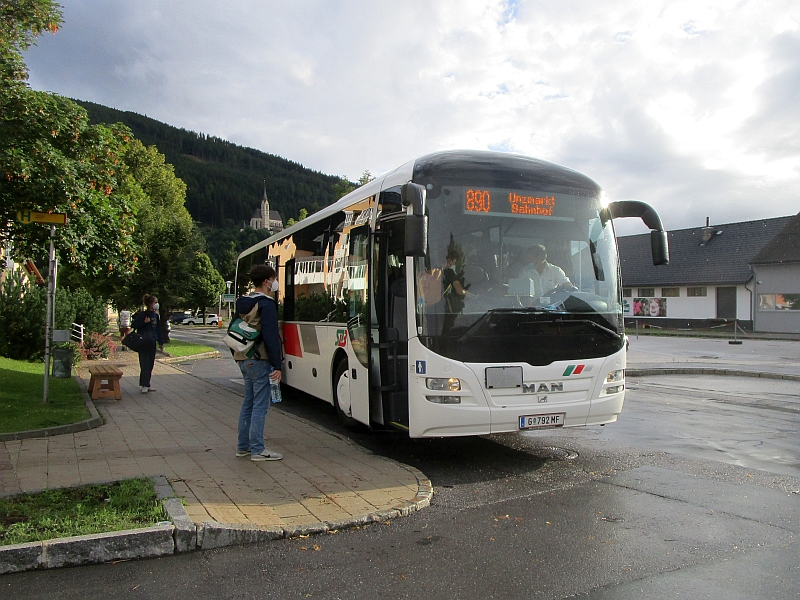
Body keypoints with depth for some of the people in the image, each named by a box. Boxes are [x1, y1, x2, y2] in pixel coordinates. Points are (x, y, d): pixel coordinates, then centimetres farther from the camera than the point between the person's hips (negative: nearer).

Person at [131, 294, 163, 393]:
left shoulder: (155, 315, 11)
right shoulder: (142, 314, -8)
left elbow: (158, 329, 15)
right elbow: (133, 325, -9)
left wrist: (161, 342, 14)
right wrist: (144, 322, -22)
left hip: (152, 343, 7)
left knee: (151, 364, 8)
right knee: (145, 364, -7)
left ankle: (147, 384, 17)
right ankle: (143, 385, 0)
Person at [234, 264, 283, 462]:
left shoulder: (243, 303, 14)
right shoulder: (266, 304, -14)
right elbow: (271, 336, -19)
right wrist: (277, 365, -18)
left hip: (243, 359, 9)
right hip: (259, 360, -9)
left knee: (248, 403, 16)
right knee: (260, 405, -4)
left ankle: (243, 446, 22)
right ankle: (257, 450, 0)